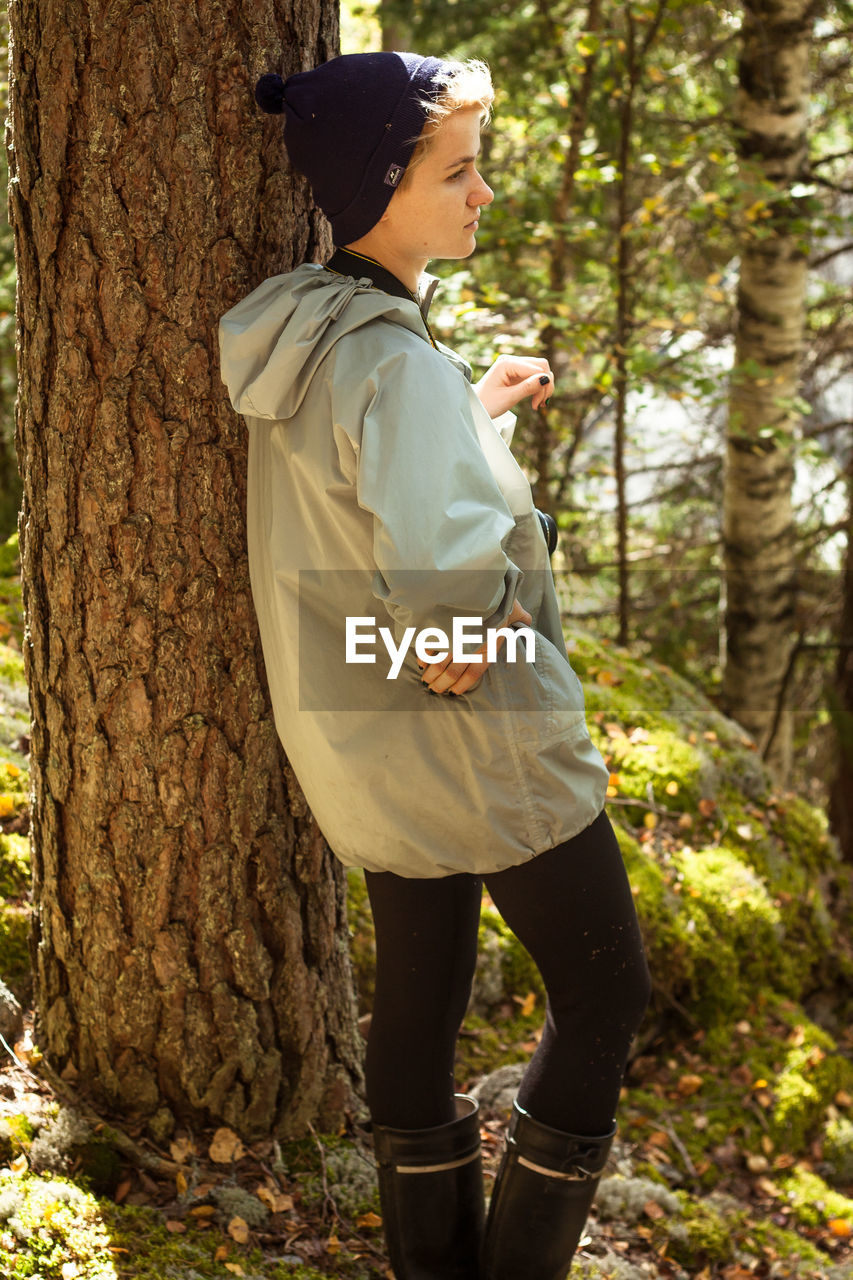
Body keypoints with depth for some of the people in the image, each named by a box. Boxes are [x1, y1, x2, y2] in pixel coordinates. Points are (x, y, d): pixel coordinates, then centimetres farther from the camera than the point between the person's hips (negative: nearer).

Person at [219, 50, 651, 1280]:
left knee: (419, 995, 18)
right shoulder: (398, 365, -27)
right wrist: (489, 625, -21)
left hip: (363, 746, 9)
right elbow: (440, 568, -41)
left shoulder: (297, 337, 1)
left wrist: (479, 412, 15)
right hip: (475, 737, -8)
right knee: (605, 995, 8)